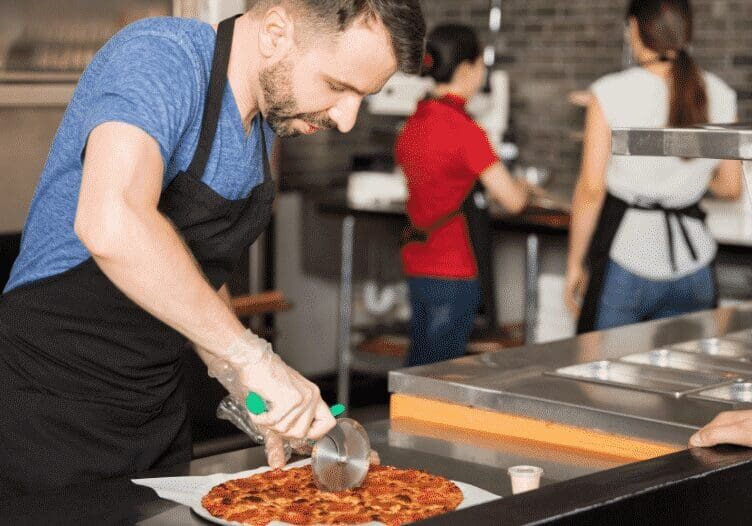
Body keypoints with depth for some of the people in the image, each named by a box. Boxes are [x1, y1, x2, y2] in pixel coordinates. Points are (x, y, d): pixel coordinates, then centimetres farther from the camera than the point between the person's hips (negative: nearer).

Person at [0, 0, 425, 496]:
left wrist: (245, 384, 5)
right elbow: (112, 226, -40)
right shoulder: (161, 57, -22)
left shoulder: (264, 118, 5)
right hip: (52, 403, -8)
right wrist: (253, 356, -33)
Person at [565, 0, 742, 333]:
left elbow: (591, 190, -11)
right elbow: (730, 187, 8)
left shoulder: (612, 93, -11)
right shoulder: (719, 95, 1)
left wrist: (575, 264, -1)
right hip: (692, 255, 4)